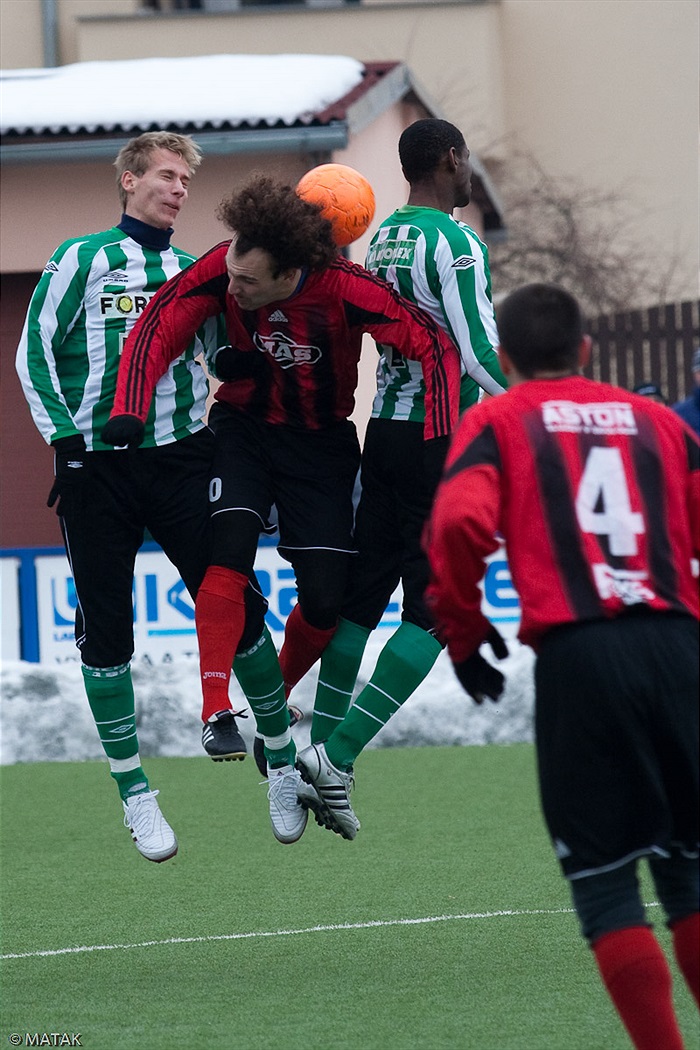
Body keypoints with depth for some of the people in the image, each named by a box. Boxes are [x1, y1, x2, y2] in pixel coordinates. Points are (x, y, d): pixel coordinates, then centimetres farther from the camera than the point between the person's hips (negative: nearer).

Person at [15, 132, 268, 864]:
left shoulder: (195, 273, 13)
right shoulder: (83, 259, 3)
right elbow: (34, 351, 0)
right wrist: (65, 436, -10)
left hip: (180, 461, 2)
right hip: (97, 468, -2)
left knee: (232, 605, -10)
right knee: (105, 632, 2)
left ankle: (222, 715, 16)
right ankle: (133, 791, 12)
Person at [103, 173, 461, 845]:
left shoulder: (344, 291, -29)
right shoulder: (222, 271, -22)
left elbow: (435, 347, -28)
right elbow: (158, 329, -16)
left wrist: (440, 444, -37)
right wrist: (129, 413, -28)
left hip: (321, 441, -1)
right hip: (244, 428, 1)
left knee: (325, 598, -6)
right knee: (231, 546, -25)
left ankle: (272, 710, 20)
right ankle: (216, 708, -30)